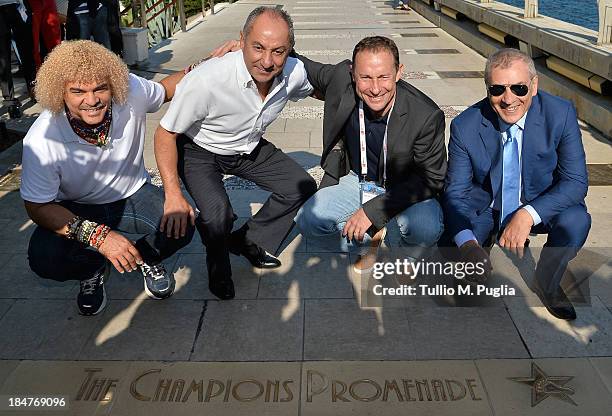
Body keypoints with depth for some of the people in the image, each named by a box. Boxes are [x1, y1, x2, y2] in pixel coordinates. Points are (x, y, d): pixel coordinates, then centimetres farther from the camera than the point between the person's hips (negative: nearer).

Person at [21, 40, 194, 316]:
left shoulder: (130, 91, -22)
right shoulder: (41, 139, -29)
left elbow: (165, 89, 3)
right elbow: (37, 207, -20)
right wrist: (97, 235, -34)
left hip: (133, 195, 2)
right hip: (76, 208, -1)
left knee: (182, 226, -27)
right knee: (44, 259, -29)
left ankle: (145, 258, 11)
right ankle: (94, 270, 10)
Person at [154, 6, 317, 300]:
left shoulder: (294, 73, -20)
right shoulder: (207, 80, -37)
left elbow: (315, 91, 9)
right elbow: (166, 134, -25)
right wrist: (173, 195, -33)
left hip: (249, 148, 6)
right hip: (199, 151, -5)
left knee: (302, 187, 0)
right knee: (218, 214, -29)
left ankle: (248, 241, 19)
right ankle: (218, 267, 6)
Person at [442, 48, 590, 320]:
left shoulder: (561, 114, -19)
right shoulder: (465, 126, -19)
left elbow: (576, 181, -18)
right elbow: (456, 192, -15)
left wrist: (527, 215, -35)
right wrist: (467, 243, -35)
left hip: (541, 206, 0)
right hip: (484, 208, 0)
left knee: (575, 220, -30)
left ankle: (546, 283, 2)